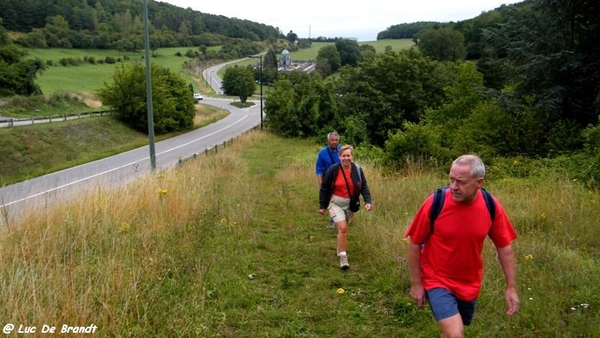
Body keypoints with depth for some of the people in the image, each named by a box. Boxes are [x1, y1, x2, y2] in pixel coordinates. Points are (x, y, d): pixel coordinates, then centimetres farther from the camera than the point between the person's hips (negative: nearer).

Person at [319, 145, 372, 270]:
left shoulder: (358, 170, -6)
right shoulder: (333, 170, -14)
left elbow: (364, 187, 0)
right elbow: (324, 188, -5)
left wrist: (367, 201, -15)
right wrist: (322, 206, -3)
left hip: (350, 204, 3)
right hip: (335, 203, -3)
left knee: (343, 228, 16)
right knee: (343, 228, -18)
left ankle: (340, 248, 41)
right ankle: (343, 256, -10)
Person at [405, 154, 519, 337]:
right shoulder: (435, 203, -22)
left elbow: (504, 247, -1)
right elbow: (414, 243, -11)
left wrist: (511, 287, 1)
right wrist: (416, 283, -8)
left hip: (470, 284, 4)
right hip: (438, 281, -4)